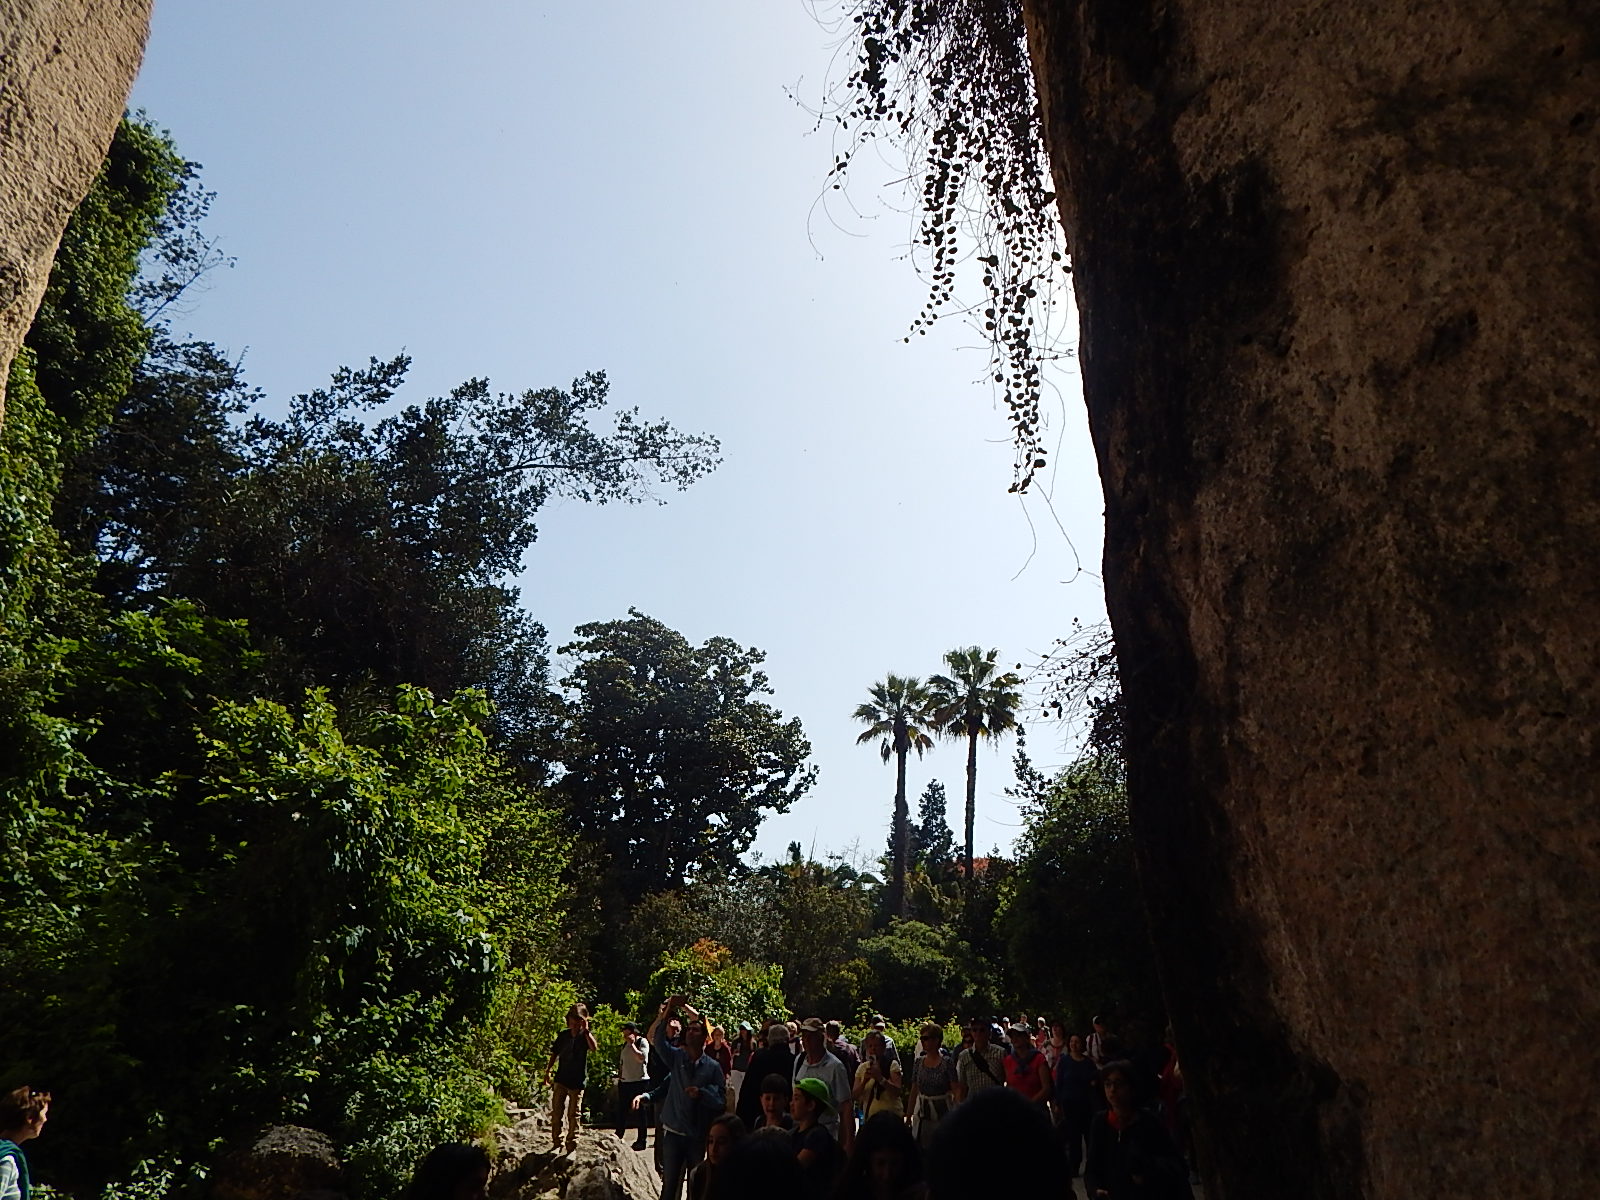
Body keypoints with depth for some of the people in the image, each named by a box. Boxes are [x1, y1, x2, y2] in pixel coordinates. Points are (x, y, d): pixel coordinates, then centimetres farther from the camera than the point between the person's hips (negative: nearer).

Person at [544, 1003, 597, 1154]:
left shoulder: (586, 1035, -6)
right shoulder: (563, 1035, 3)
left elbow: (593, 1047, -28)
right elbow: (554, 1054, 13)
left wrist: (586, 1029, -29)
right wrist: (547, 1072, 10)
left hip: (577, 1081, -3)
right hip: (561, 1079, 3)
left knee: (573, 1115, 3)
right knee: (556, 1112, 4)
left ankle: (572, 1146, 13)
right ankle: (556, 1143, 17)